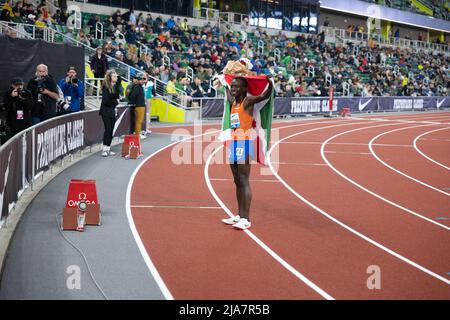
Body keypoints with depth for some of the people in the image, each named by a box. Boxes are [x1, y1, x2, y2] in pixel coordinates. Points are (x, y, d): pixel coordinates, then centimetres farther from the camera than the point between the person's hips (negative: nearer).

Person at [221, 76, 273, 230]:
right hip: (234, 143, 8)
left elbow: (265, 96, -23)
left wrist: (270, 83, -38)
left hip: (244, 144, -8)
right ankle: (239, 216, 17)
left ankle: (246, 219, -10)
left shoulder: (248, 101, -7)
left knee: (244, 181, -10)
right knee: (237, 182, 11)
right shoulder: (233, 103, 16)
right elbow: (229, 96, 41)